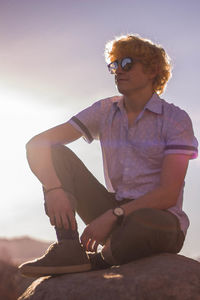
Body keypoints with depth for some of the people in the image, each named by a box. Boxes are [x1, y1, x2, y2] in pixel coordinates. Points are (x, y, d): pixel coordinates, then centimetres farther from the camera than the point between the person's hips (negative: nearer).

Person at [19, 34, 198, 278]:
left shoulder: (176, 120, -6)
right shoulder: (105, 111, 7)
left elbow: (168, 195, -15)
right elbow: (36, 144, -3)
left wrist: (111, 216, -23)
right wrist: (53, 188, -22)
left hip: (161, 218, -4)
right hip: (116, 215, 4)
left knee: (142, 223, -41)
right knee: (55, 153, -8)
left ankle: (97, 262, -6)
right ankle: (69, 249, -23)